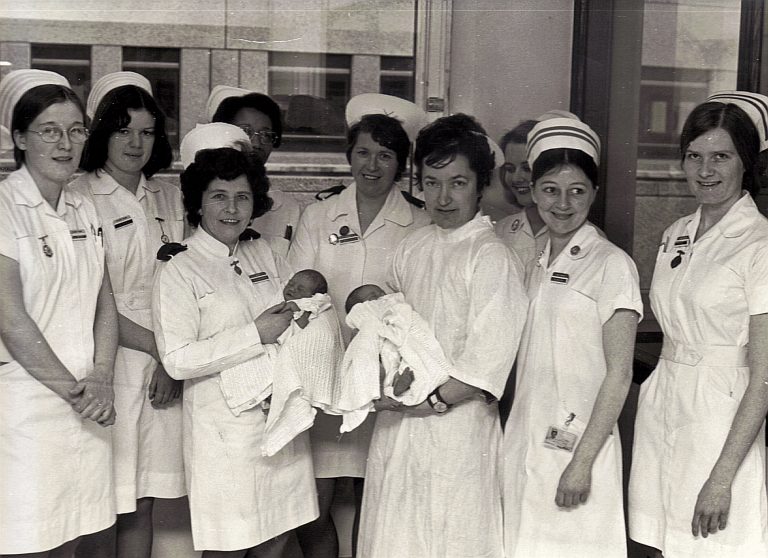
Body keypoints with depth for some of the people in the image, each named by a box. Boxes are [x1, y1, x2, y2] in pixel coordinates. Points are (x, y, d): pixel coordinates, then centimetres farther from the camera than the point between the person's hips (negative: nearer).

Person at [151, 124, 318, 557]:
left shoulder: (264, 254, 9)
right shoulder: (179, 271, -8)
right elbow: (177, 360, -16)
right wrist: (255, 335, -19)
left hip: (281, 417, 6)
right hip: (225, 427, -5)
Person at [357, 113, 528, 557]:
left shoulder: (493, 257, -11)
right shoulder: (412, 247, 11)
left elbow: (488, 361, -14)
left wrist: (433, 400, -11)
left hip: (457, 425, -6)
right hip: (398, 421, 6)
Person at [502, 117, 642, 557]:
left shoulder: (612, 264, -7)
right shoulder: (537, 265, 13)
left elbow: (619, 375, -10)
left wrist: (582, 461, -14)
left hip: (578, 445, -6)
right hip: (524, 444, 6)